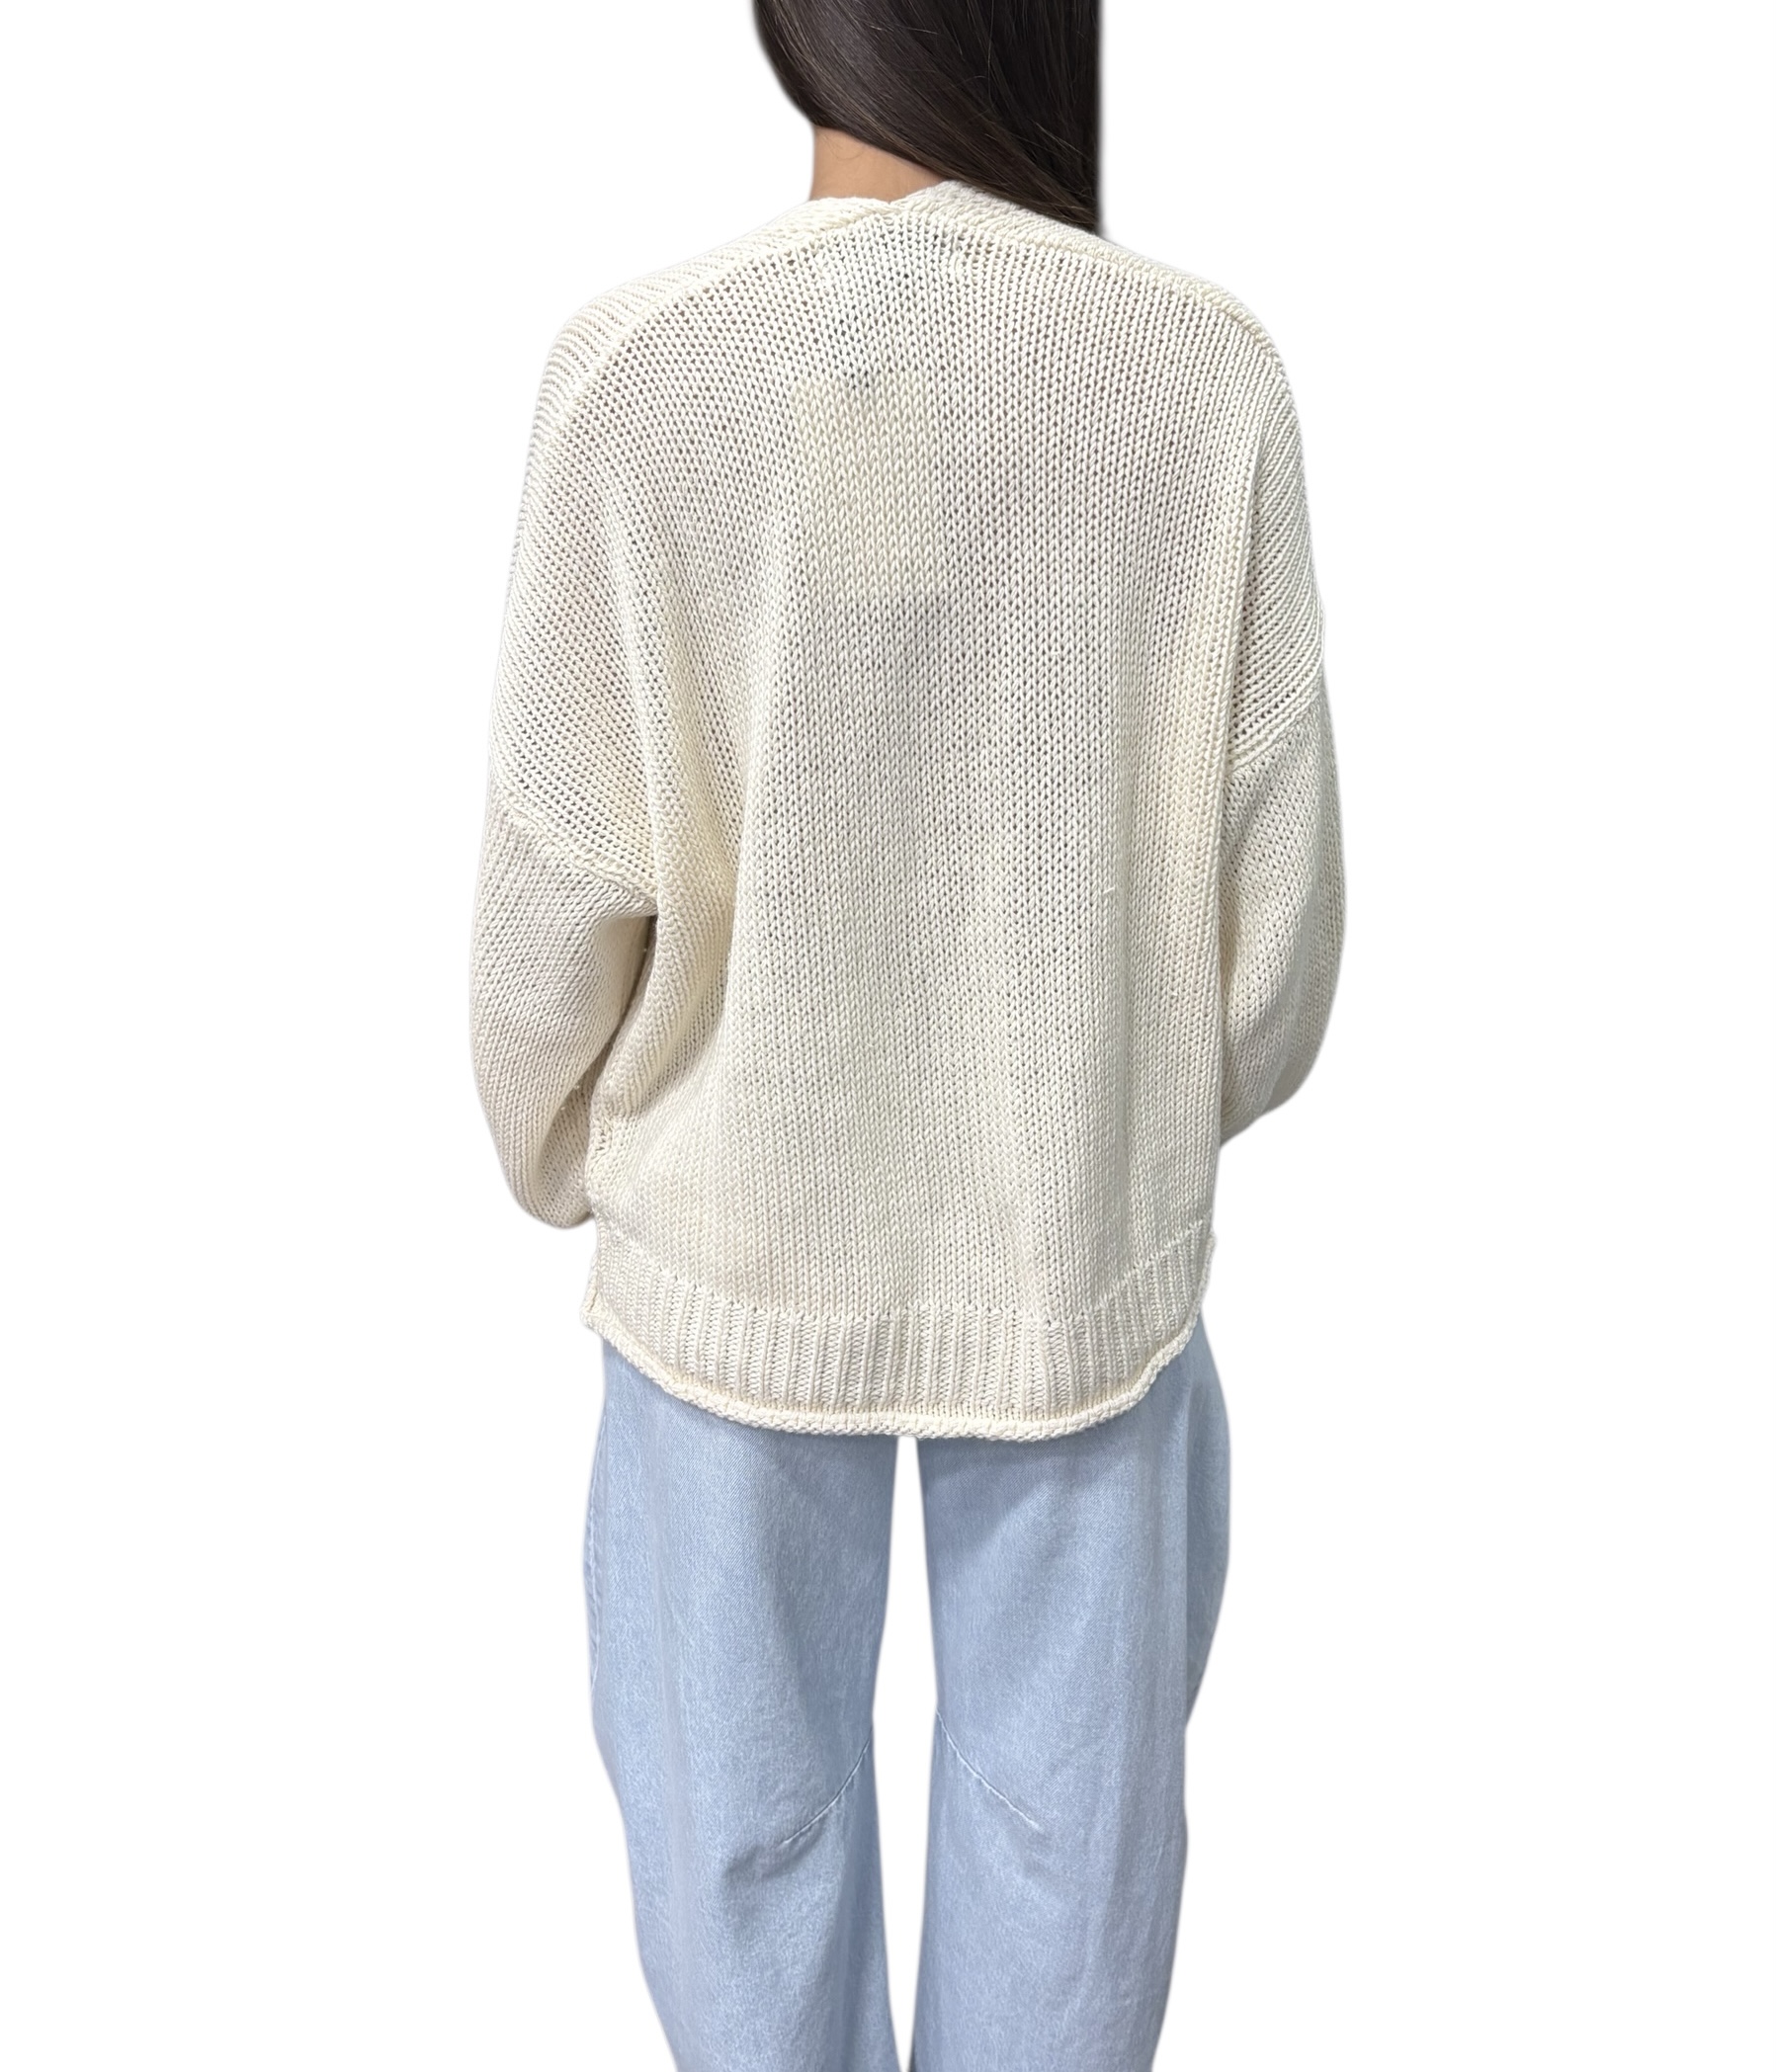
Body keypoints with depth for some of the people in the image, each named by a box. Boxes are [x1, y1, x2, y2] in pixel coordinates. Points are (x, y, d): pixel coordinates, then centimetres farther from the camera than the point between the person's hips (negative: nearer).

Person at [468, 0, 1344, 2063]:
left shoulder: (637, 370, -15)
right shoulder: (1208, 373, -12)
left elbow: (561, 872, -10)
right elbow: (1275, 857, -5)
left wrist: (553, 1151, 10)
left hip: (738, 1231, 0)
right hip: (1087, 1232, 1)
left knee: (744, 1793, 19)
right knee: (1068, 1794, 20)